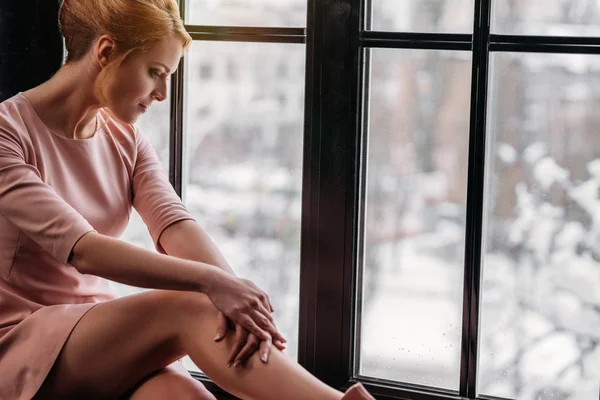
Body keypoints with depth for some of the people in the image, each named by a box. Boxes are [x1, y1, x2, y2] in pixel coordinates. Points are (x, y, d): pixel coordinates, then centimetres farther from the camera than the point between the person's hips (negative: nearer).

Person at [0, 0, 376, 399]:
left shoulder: (125, 141, 10)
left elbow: (175, 224, -9)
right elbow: (81, 248, -26)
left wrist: (239, 297, -29)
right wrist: (209, 281, -35)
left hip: (97, 333, 6)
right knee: (190, 309, -28)